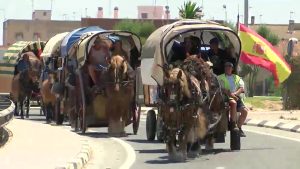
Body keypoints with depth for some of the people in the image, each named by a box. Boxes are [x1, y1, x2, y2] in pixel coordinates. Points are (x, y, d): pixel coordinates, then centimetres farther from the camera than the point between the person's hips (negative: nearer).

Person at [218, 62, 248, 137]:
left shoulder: (237, 78, 22)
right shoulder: (220, 78, 12)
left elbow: (241, 88, 7)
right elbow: (220, 88, -5)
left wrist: (235, 93, -14)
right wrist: (229, 94, -20)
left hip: (237, 97, 4)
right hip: (226, 97, -4)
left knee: (245, 110, -19)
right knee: (233, 103, -37)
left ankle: (239, 127, -1)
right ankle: (233, 124, -31)